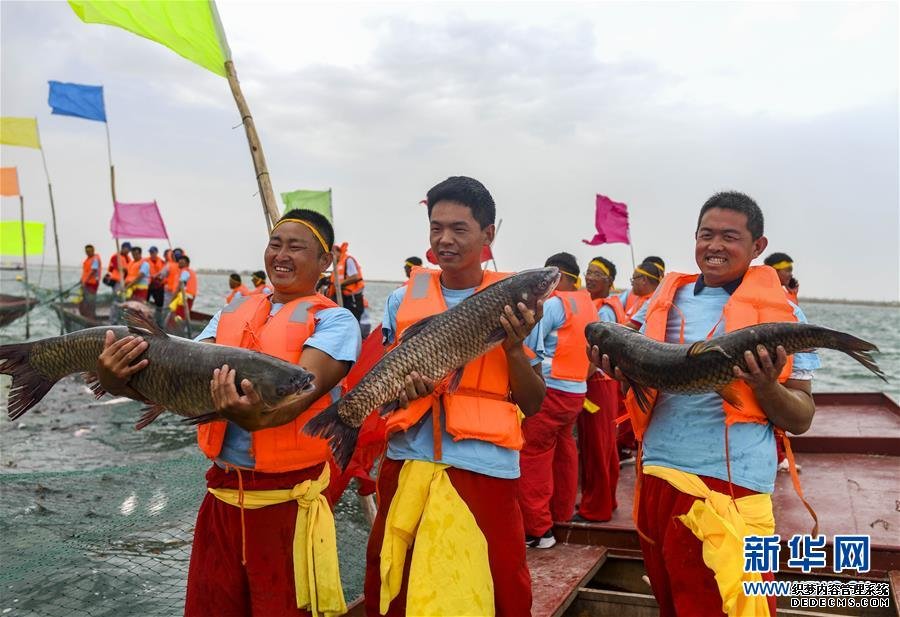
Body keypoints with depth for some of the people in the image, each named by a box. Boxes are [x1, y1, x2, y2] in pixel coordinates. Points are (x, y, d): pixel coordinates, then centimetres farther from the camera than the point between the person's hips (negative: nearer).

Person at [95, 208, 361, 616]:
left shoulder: (333, 320, -7)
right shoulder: (232, 313, 10)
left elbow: (305, 387, -24)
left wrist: (256, 416, -44)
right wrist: (119, 383, -20)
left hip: (290, 499, -5)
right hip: (222, 493, 6)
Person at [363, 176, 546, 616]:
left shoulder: (513, 303, 1)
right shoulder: (403, 300, 6)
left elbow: (532, 405, 1)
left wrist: (514, 347, -15)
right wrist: (398, 389, -10)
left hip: (484, 469, -2)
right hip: (406, 463, 3)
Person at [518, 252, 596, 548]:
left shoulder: (554, 303, -12)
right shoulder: (588, 304, 11)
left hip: (550, 388, -8)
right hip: (576, 389, 9)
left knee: (534, 455, -3)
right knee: (563, 449, 19)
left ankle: (537, 529, -1)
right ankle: (562, 511, 32)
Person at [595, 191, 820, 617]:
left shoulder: (781, 314, -1)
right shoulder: (667, 299, 8)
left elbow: (801, 420, -1)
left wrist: (766, 387, -21)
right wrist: (622, 369, -8)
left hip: (730, 483, -4)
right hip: (656, 472, 4)